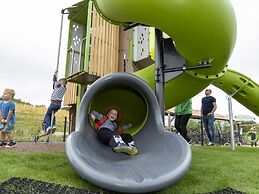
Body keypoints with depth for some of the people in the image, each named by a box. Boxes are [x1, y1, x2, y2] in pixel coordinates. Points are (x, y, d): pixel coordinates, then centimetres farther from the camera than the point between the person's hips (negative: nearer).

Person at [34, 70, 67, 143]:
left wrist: (55, 73, 23)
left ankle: (48, 126, -5)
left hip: (54, 103, -6)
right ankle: (53, 125, 14)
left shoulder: (58, 85, -7)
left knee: (47, 115, 8)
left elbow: (54, 80, 10)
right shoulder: (64, 88, 9)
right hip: (59, 104, 6)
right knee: (52, 114, 25)